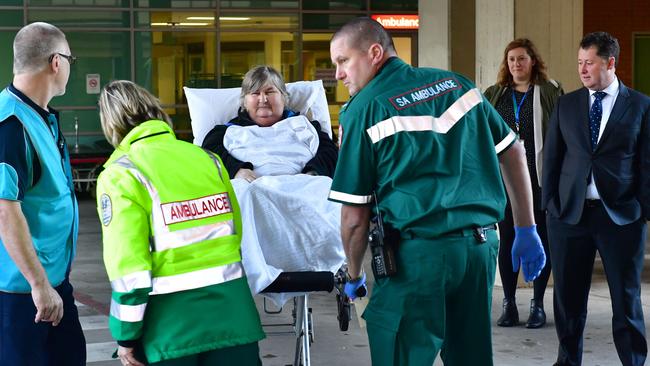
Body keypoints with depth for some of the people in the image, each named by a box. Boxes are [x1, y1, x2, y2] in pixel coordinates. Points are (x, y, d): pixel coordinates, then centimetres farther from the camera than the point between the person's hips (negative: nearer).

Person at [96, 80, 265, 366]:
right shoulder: (206, 157, 9)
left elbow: (128, 263, -12)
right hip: (230, 310, 4)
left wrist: (126, 336, -6)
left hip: (171, 322, -4)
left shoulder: (120, 175, -6)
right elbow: (235, 230, 11)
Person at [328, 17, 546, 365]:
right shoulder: (456, 83, 13)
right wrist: (526, 231, 20)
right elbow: (513, 153, 16)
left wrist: (354, 277, 12)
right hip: (482, 245, 6)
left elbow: (355, 218, -3)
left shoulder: (364, 109, -3)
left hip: (417, 252, -6)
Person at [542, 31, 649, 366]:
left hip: (620, 214, -2)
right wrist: (549, 203, 2)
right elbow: (552, 156, 10)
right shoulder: (566, 105, 8)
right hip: (570, 212, 3)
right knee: (568, 296, 9)